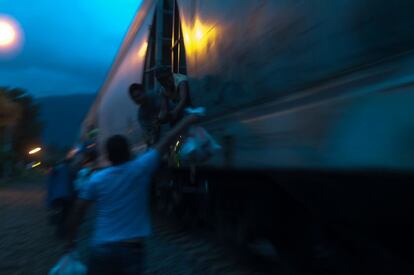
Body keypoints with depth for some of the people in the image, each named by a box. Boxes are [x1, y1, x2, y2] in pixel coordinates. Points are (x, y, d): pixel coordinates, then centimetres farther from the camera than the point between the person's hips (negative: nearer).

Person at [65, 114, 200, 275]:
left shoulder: (96, 179, -2)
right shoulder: (140, 168, -9)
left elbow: (77, 212, 0)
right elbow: (167, 141, -4)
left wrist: (71, 240, 13)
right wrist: (188, 120, 4)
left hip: (102, 248, 2)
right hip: (131, 248, -2)